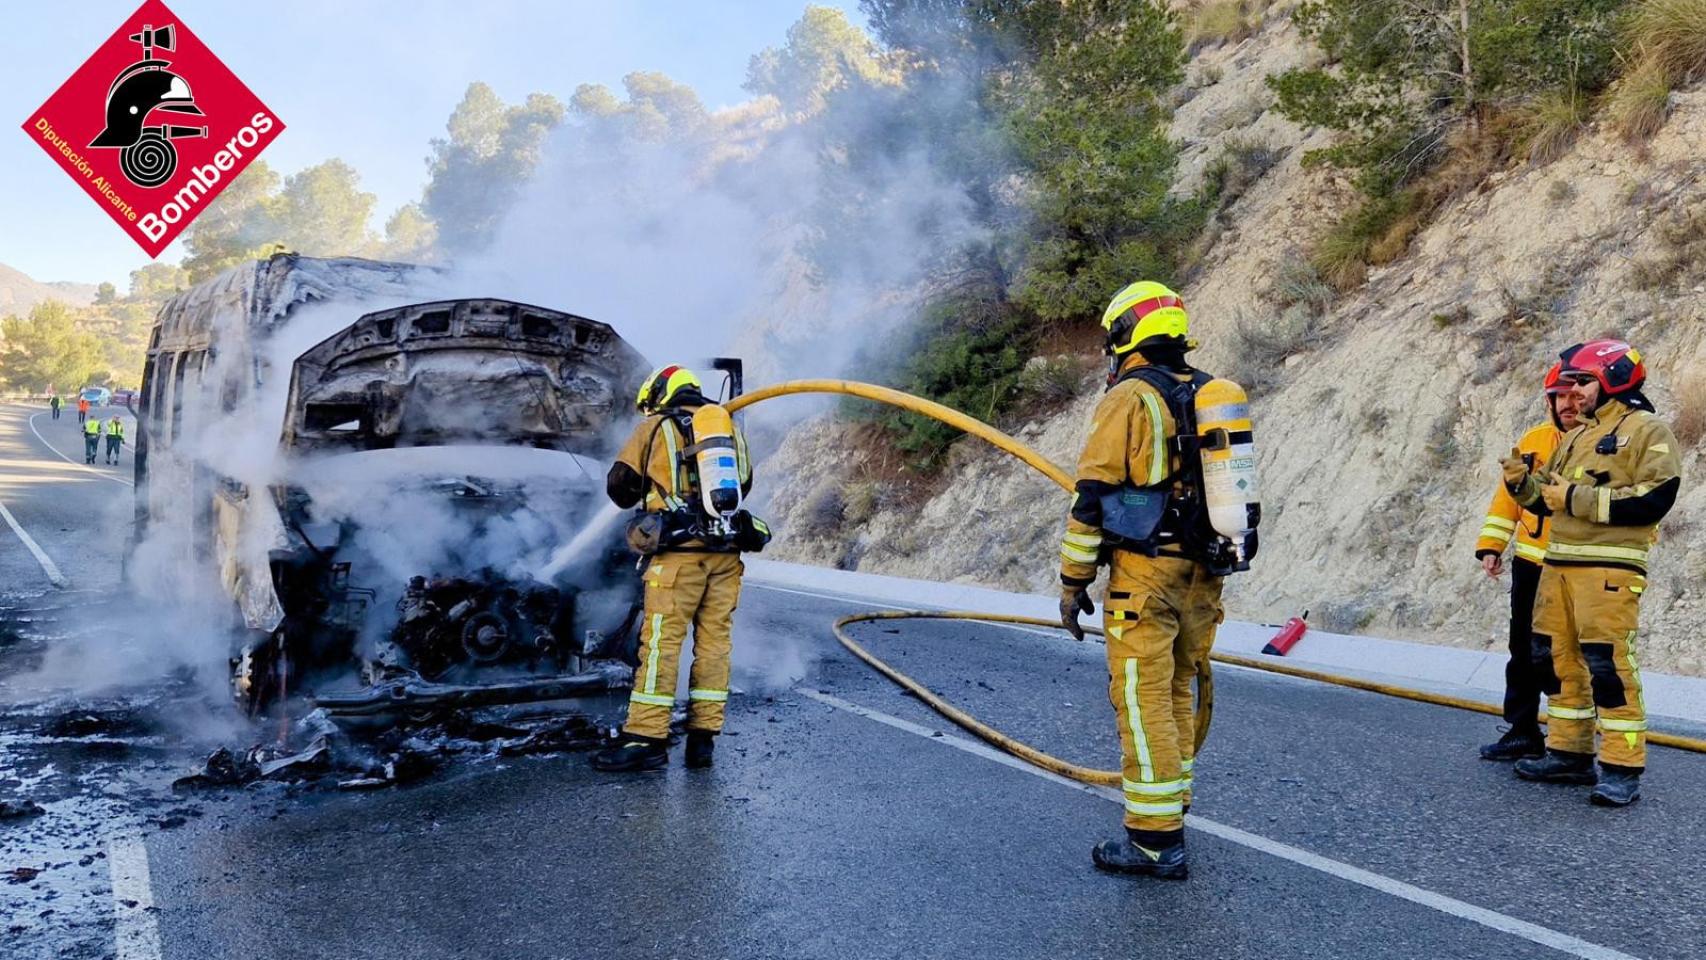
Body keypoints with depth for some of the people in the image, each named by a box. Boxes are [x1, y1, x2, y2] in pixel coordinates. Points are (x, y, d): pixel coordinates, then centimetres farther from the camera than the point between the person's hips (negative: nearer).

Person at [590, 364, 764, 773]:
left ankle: (646, 738, -3)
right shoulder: (730, 427, 19)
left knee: (662, 640, -4)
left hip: (680, 550, -4)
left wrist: (636, 500, 26)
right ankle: (703, 736, 9)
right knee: (715, 640, 7)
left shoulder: (654, 427, 6)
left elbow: (618, 483, 6)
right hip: (727, 551, 5)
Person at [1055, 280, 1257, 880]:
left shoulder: (1129, 399, -9)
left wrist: (1073, 581, -7)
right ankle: (1169, 805, 31)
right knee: (1182, 691, 17)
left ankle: (1156, 841, -1)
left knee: (1143, 698, -4)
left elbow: (1092, 497, -12)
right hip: (1203, 577, 8)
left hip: (1144, 576, -8)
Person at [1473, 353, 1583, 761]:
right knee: (1524, 652, 12)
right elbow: (1508, 495, 12)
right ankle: (1523, 731, 23)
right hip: (1531, 565, 5)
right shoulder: (1533, 440, 9)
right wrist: (1491, 546, 5)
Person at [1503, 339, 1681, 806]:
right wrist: (1524, 482, 3)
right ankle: (1569, 754, 19)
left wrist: (1576, 497, -16)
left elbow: (1655, 500, -16)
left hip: (1610, 568, -8)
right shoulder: (1576, 436, 22)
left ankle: (1623, 769, -4)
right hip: (1558, 563, 8)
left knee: (1607, 663, -11)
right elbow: (1550, 499, 25)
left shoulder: (1646, 430, -3)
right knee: (1559, 657, 9)